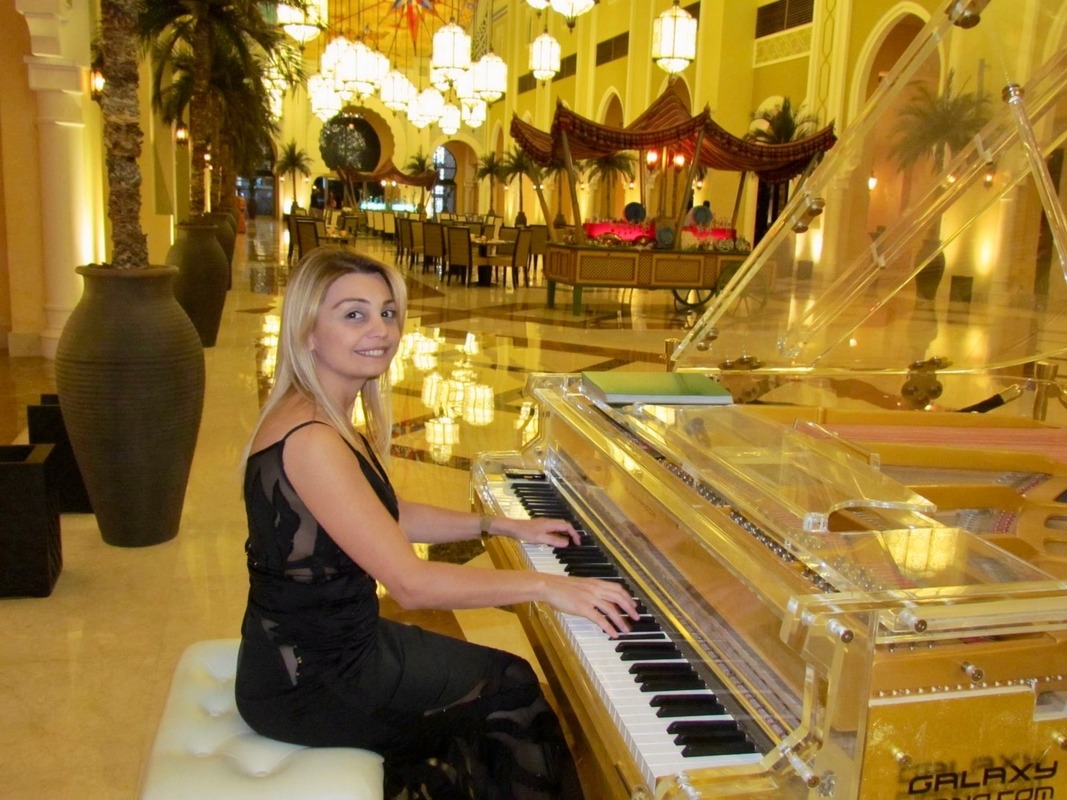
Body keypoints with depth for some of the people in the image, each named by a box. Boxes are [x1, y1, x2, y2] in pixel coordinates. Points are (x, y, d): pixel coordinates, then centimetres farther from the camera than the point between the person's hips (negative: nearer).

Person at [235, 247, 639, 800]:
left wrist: (503, 525, 10)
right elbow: (411, 583, -30)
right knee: (513, 692, 7)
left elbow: (389, 518, 14)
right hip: (304, 683, -9)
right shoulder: (310, 440, -29)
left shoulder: (330, 417, 3)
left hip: (334, 639, 9)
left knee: (503, 673, 20)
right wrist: (545, 585, -23)